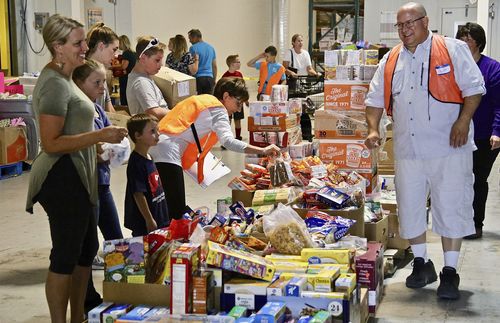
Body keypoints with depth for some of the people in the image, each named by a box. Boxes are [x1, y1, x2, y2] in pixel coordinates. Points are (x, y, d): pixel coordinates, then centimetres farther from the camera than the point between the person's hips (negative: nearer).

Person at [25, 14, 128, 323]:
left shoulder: (64, 78, 13)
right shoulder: (55, 84, -19)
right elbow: (51, 143, -24)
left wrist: (97, 142, 21)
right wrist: (99, 136, -25)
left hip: (78, 176, 11)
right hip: (63, 178, -11)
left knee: (87, 249, 18)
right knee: (66, 256, -1)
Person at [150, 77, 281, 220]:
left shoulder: (201, 100, 24)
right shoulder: (217, 109, -4)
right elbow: (228, 141, -20)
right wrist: (262, 151, -22)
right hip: (167, 154, -10)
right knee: (177, 215, -11)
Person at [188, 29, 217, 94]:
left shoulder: (193, 48, -4)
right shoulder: (211, 47, 15)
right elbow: (215, 66, 18)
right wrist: (214, 80, 22)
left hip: (198, 77, -5)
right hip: (209, 78, 5)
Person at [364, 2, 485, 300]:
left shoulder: (453, 50, -1)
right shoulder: (391, 61, 12)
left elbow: (474, 88, -6)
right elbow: (376, 99, 14)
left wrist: (463, 121, -18)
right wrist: (374, 129, 0)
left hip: (448, 147, -4)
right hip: (408, 149, 5)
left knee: (451, 208, -2)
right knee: (410, 208, 9)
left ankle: (450, 272, 9)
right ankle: (422, 264, 25)